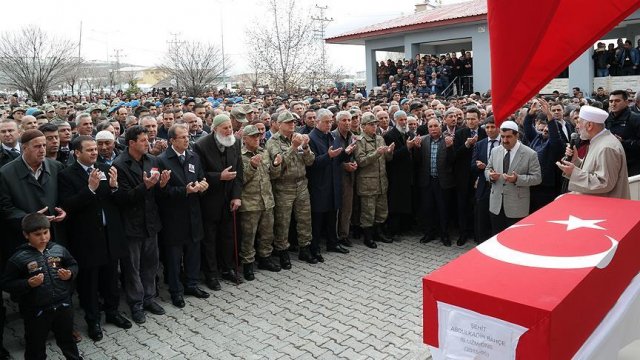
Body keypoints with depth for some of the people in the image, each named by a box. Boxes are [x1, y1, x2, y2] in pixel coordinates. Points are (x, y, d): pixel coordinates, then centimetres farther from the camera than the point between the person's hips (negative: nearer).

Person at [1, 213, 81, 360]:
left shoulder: (59, 249, -3)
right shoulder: (18, 258, -12)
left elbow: (73, 265, 11)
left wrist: (70, 274, -9)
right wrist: (28, 284, -22)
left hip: (63, 305, 3)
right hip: (36, 310, -2)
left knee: (67, 339, 23)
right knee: (35, 346, 15)